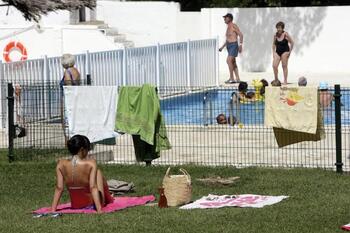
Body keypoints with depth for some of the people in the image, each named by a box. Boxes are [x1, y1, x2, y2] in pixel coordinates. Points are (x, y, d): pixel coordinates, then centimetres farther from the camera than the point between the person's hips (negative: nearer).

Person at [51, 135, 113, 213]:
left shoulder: (61, 164, -13)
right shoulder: (90, 164, -22)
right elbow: (93, 187, -26)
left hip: (75, 206, 3)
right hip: (91, 203, -3)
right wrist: (99, 210, -27)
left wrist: (53, 210, -7)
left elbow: (59, 188, -12)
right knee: (98, 172, 23)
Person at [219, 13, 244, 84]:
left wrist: (240, 45, -21)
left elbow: (241, 35, -13)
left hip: (233, 45, -10)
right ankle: (237, 79, 10)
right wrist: (222, 47, 22)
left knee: (229, 60, -19)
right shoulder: (228, 27, 19)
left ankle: (231, 78, -19)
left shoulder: (234, 26, -8)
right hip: (229, 46, 10)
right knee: (233, 63, 8)